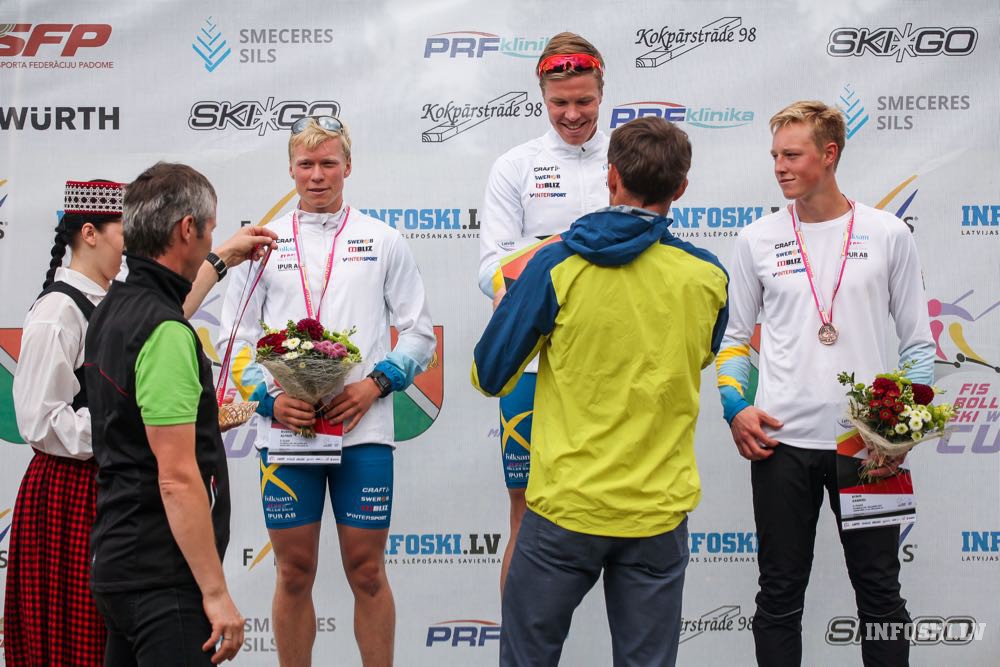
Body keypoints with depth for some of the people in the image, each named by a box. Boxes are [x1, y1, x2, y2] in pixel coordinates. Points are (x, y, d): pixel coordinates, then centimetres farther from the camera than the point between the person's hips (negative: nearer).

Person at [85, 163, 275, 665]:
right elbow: (177, 478, -23)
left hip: (117, 562, 10)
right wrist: (216, 593, -19)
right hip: (163, 577, -10)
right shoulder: (166, 335, -20)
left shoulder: (115, 309, 9)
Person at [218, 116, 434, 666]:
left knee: (367, 571, 5)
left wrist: (375, 384, -9)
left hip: (363, 429, -1)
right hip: (284, 429, 1)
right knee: (294, 573, 7)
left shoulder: (383, 242, 7)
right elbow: (235, 340, 6)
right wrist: (270, 399, -9)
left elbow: (420, 334, 6)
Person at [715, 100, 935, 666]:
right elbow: (736, 337, 11)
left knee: (880, 589, 8)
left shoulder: (888, 234, 2)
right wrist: (735, 407, -4)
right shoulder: (757, 240, 6)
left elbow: (918, 342, 5)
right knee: (780, 593, 9)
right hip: (781, 441, 1)